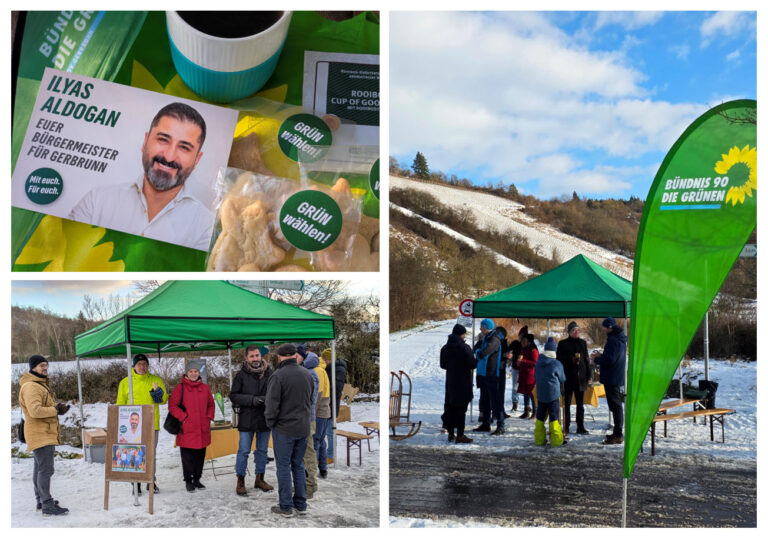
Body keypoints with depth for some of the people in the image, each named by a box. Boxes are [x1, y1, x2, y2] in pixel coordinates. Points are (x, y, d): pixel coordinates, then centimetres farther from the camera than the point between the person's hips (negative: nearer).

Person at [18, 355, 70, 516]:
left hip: (47, 434, 11)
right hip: (40, 434, -11)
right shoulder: (31, 387, -16)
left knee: (39, 468, 17)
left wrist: (58, 407, 4)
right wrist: (56, 410, -18)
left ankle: (41, 500, 25)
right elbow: (35, 411, -26)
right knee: (46, 469, -12)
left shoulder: (41, 384, 19)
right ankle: (47, 505, -11)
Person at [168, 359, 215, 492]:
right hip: (186, 430, -4)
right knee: (187, 457, 0)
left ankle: (197, 479, 23)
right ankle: (188, 481, 10)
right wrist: (183, 417, -10)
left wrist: (209, 417, 7)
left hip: (202, 430, 4)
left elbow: (211, 405, 21)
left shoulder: (205, 388, 11)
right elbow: (172, 405, -3)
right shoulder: (180, 388, -2)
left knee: (200, 456, 11)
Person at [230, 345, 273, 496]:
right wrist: (252, 400, -17)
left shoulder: (269, 373, 0)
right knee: (244, 451, 1)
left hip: (265, 418, 3)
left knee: (262, 450, 13)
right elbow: (233, 395, -5)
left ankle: (260, 479, 26)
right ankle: (240, 482, 11)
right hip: (247, 419, -3)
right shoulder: (241, 375, -5)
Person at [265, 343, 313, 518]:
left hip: (284, 429, -6)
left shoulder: (278, 376, -16)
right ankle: (301, 504, 20)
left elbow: (272, 405, -17)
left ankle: (286, 507, 7)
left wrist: (270, 423, -2)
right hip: (303, 428, 6)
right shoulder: (307, 374, 5)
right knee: (298, 465, 15)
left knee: (283, 466, 3)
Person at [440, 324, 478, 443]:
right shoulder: (465, 347, -13)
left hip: (450, 382, 6)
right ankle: (460, 435, -2)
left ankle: (451, 433, 17)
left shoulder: (445, 348, 6)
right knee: (461, 408, -3)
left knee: (450, 407, 12)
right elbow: (472, 364, -14)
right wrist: (476, 359, 6)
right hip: (463, 383, -6)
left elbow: (442, 365, 12)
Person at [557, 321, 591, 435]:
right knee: (566, 403, 1)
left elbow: (586, 359, 13)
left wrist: (588, 375, 9)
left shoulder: (582, 343, 11)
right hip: (568, 377, -3)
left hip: (580, 377, 3)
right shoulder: (563, 344, 1)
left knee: (580, 403, 7)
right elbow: (560, 359, -2)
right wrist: (571, 359, -17)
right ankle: (566, 427, 7)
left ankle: (580, 427, 12)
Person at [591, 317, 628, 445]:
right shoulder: (620, 339, 15)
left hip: (611, 378, -10)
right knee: (616, 405, 16)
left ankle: (618, 435, -7)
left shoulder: (613, 340, -18)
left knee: (615, 405, -8)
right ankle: (618, 433, 23)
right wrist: (601, 355, 14)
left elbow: (610, 359, -22)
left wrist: (596, 359, -7)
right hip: (617, 378, 10)